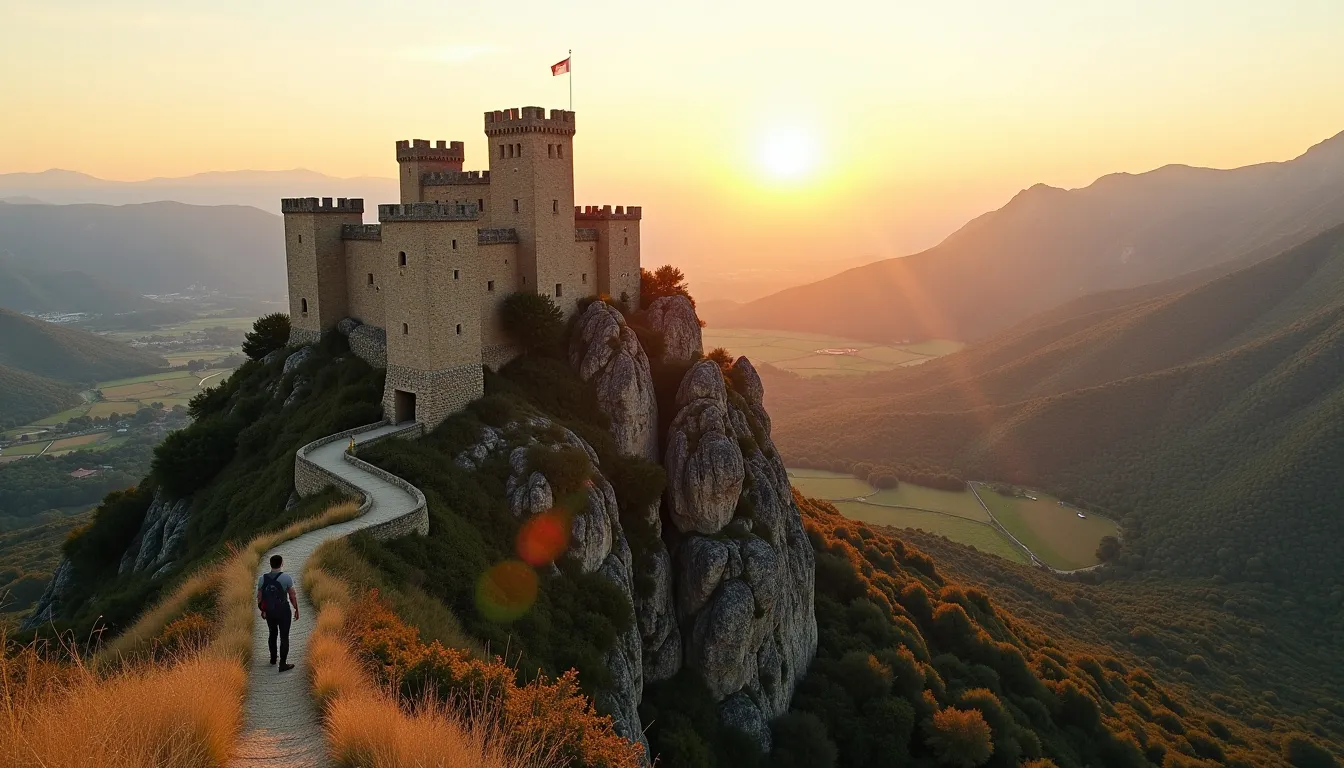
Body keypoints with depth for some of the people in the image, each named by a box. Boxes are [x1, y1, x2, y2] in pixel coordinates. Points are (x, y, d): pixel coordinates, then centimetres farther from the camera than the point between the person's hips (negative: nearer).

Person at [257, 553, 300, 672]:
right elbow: (293, 596, -13)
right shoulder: (286, 577, -18)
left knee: (273, 634, 26)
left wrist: (262, 610, 19)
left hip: (269, 612, 4)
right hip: (283, 611, -4)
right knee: (284, 637, 6)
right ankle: (283, 664, 8)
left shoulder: (262, 578, -6)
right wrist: (297, 610, 0)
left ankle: (273, 658, 41)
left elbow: (259, 597, 3)